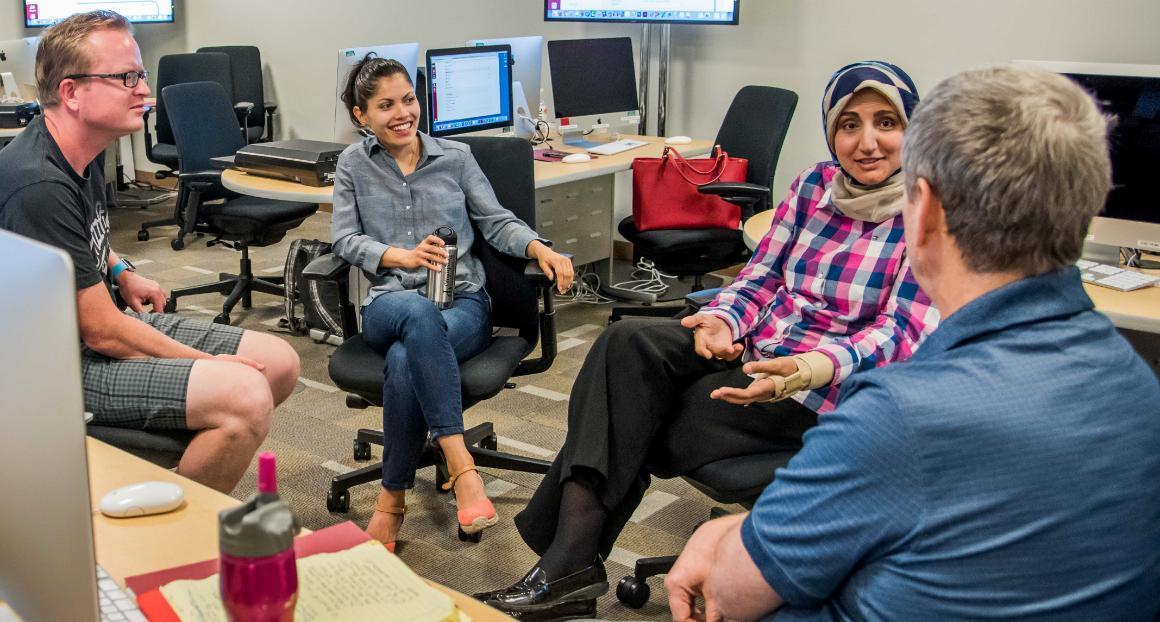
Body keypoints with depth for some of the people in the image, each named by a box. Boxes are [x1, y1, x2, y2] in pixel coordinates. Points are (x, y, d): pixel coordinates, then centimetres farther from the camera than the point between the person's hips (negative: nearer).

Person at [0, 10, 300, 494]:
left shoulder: (80, 148, 5)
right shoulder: (39, 186, -26)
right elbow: (102, 332, -23)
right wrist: (211, 365, -13)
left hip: (106, 318, 10)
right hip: (69, 363, -10)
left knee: (280, 363, 3)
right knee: (245, 395, -27)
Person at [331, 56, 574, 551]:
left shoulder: (455, 157, 12)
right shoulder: (354, 164, 13)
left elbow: (497, 222, 9)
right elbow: (344, 238, 4)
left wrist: (542, 250, -12)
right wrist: (401, 256, -15)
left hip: (463, 301, 0)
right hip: (388, 305, 0)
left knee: (404, 361, -36)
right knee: (418, 312, -41)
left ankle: (392, 498, -23)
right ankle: (461, 468, -45)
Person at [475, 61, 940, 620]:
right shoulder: (813, 185, 7)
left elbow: (902, 333, -18)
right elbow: (762, 276, 9)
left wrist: (815, 367, -37)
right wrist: (723, 320, -14)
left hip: (828, 390, -6)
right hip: (751, 345, 6)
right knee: (627, 344, -21)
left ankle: (570, 567, -5)